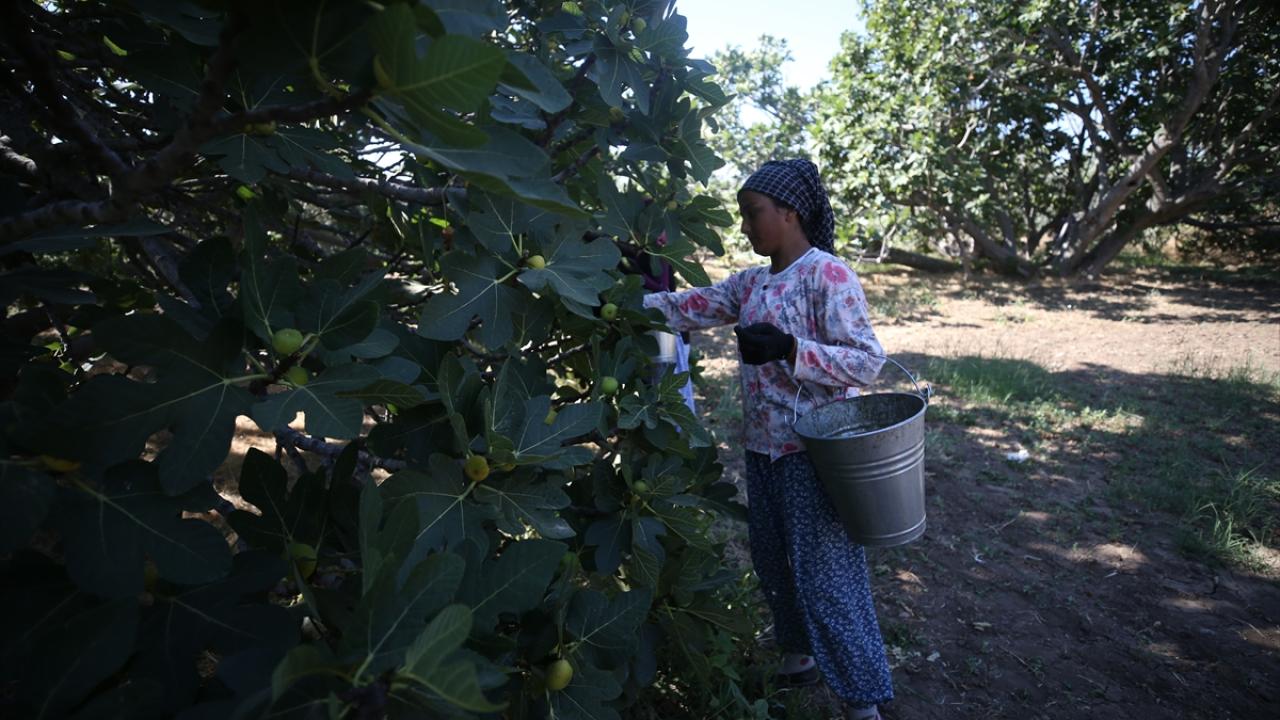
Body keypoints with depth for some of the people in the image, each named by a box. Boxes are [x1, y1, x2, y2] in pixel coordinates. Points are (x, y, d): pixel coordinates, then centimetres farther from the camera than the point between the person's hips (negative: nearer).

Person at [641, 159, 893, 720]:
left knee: (826, 574, 1)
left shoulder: (827, 274, -13)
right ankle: (799, 654, 42)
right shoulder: (751, 283, 9)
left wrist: (789, 348, -27)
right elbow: (688, 308, 10)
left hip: (814, 452, -7)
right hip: (762, 448, 8)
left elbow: (867, 360, -16)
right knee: (775, 563, 19)